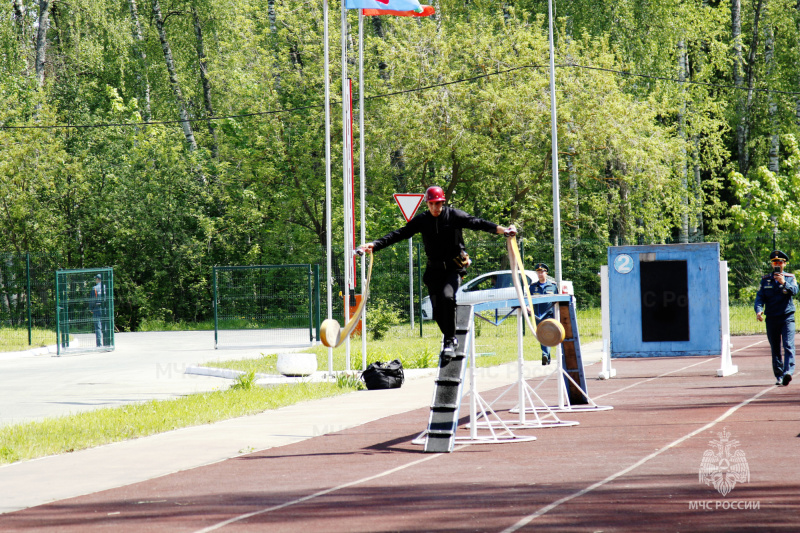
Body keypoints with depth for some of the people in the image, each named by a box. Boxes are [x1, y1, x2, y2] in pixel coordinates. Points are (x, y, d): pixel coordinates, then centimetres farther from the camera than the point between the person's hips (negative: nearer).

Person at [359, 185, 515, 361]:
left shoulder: (453, 215, -4)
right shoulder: (421, 221, 3)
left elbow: (476, 223, -14)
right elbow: (399, 234, 1)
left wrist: (501, 230, -28)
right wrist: (374, 245, -8)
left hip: (454, 267, -3)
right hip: (435, 269, 3)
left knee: (447, 296, -27)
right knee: (437, 309, -1)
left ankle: (449, 340, -15)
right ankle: (449, 339, 23)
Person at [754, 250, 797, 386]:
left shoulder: (790, 278, 5)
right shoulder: (765, 280, 9)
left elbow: (794, 291, -12)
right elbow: (760, 297, 1)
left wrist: (783, 283, -27)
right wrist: (758, 310, -17)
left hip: (787, 317, -3)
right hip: (771, 318, 3)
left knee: (788, 345, -17)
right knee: (775, 348, 6)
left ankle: (788, 372, -28)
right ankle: (779, 376, 13)